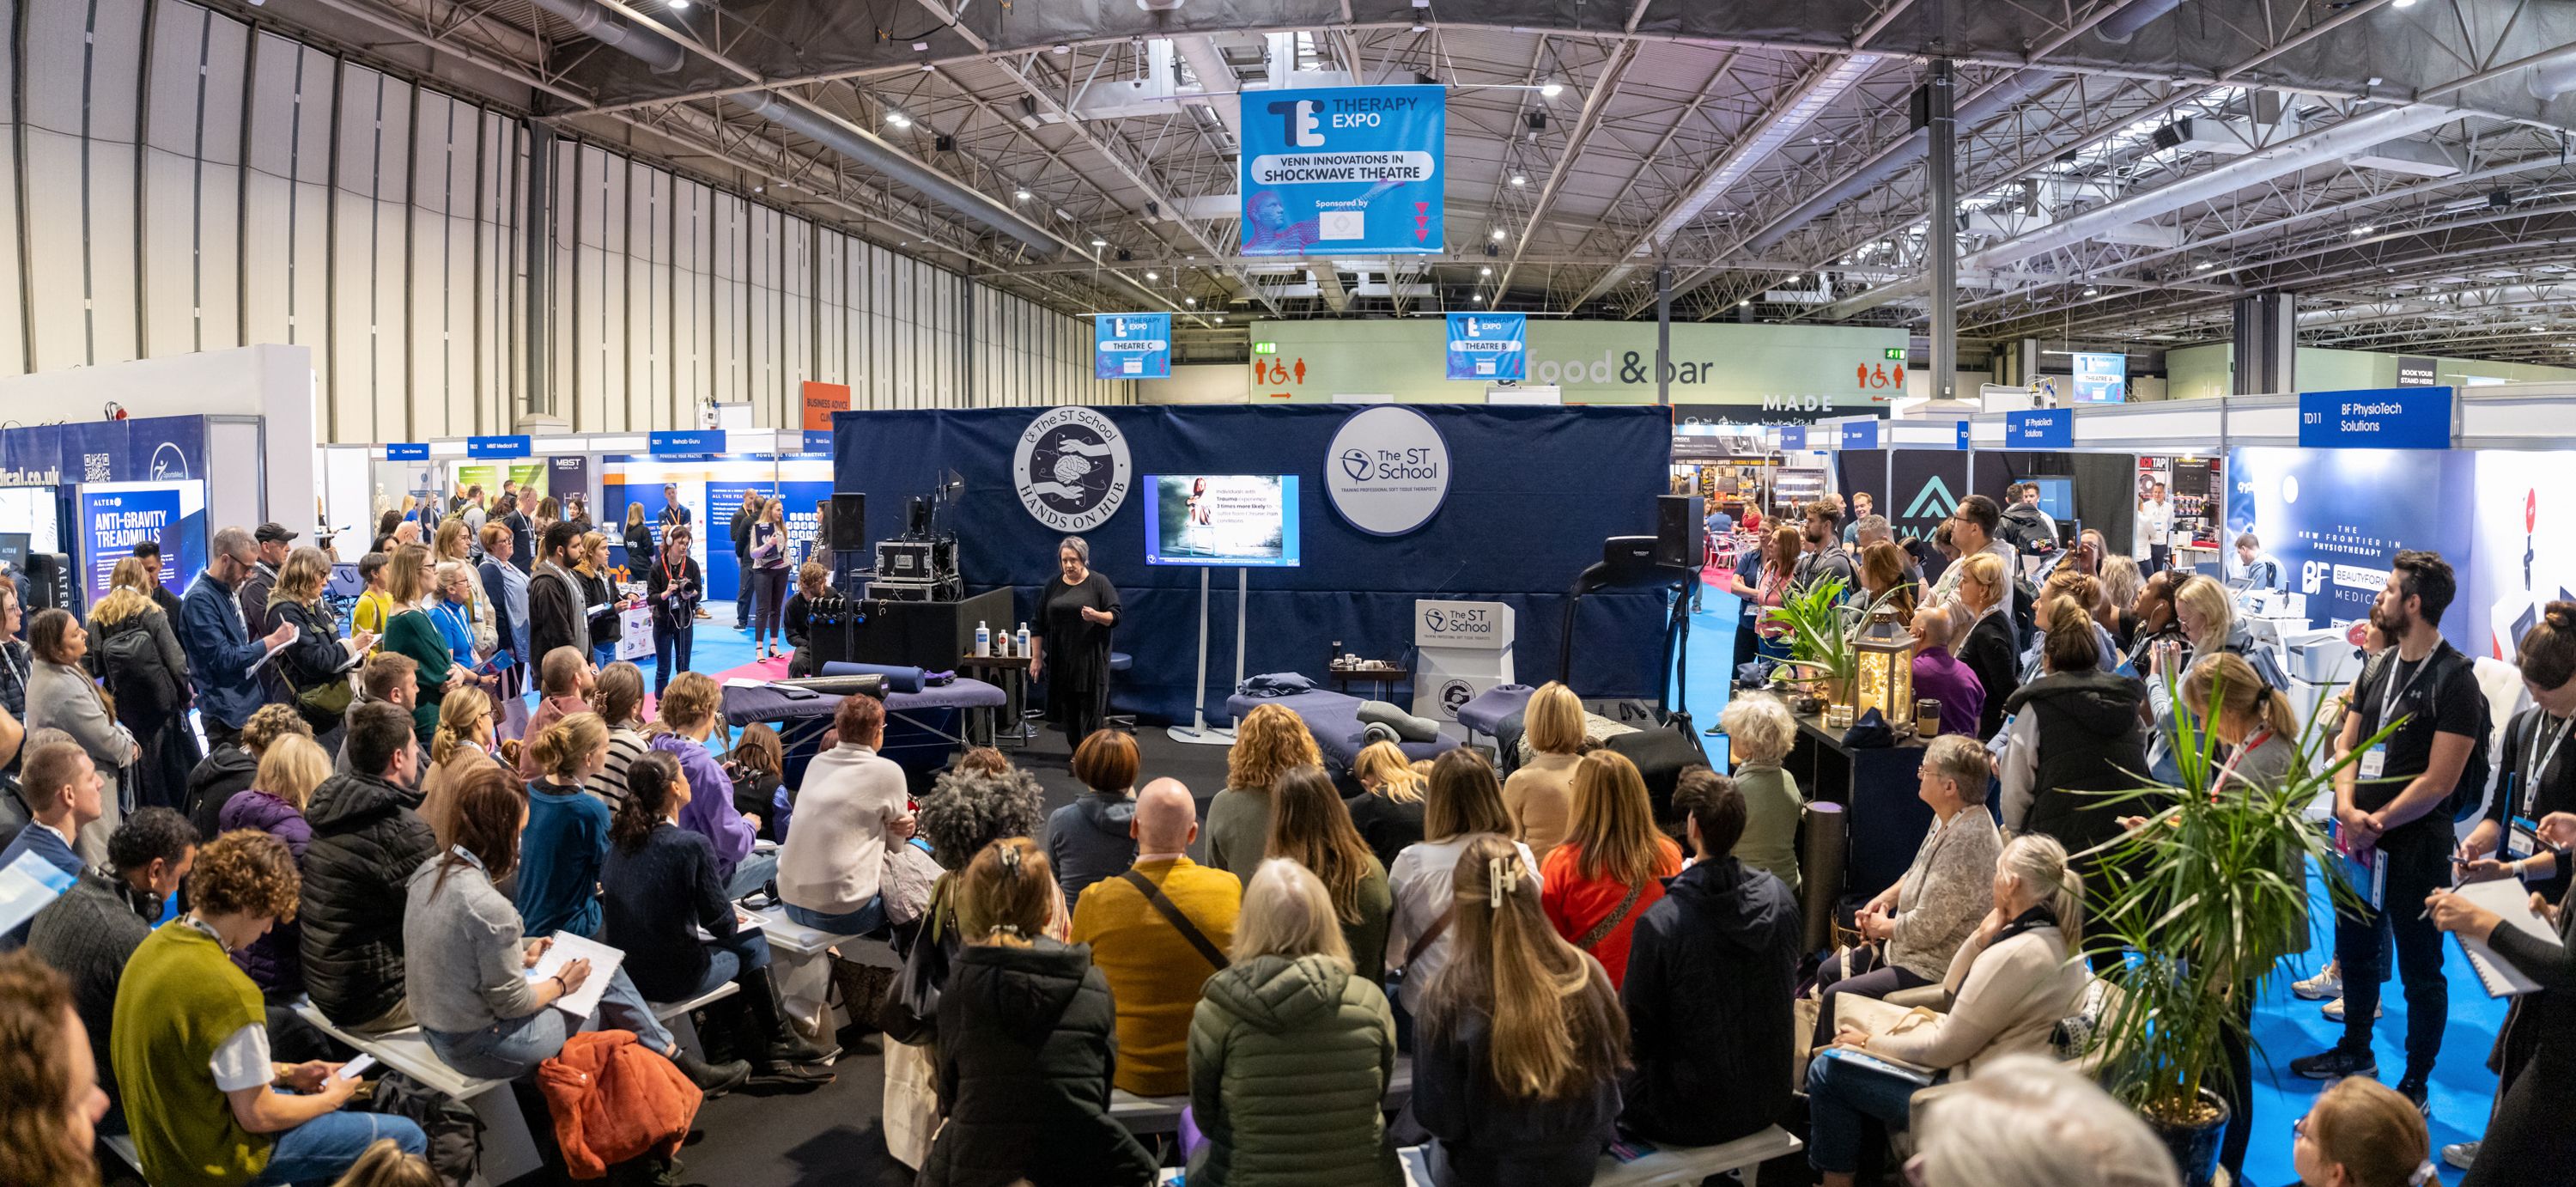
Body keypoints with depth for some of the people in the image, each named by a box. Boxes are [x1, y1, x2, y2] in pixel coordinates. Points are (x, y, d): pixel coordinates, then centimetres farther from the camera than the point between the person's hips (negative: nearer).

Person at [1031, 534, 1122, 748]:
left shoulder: (1099, 583, -1)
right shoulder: (1052, 585, 9)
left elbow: (1115, 616, -4)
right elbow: (1039, 624, 10)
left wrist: (1096, 616, -24)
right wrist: (1036, 657, 6)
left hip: (1090, 660, -4)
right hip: (1061, 660, 4)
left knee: (1089, 709, -7)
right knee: (1067, 710, 4)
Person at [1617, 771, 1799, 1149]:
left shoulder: (1660, 923, -26)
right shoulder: (1780, 897, -9)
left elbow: (1636, 1036, -16)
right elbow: (1787, 989, 8)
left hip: (1693, 1118, -5)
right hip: (1769, 1104, 6)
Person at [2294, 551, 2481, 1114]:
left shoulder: (2455, 680, -14)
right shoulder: (2377, 669, 8)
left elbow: (2437, 782, -18)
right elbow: (2347, 745, 8)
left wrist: (2373, 823, -14)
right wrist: (2347, 809, -9)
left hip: (2415, 845, -7)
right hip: (2360, 837, 7)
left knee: (2419, 967, 5)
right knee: (2355, 949, 20)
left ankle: (2415, 1083, 18)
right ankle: (2355, 1051, 38)